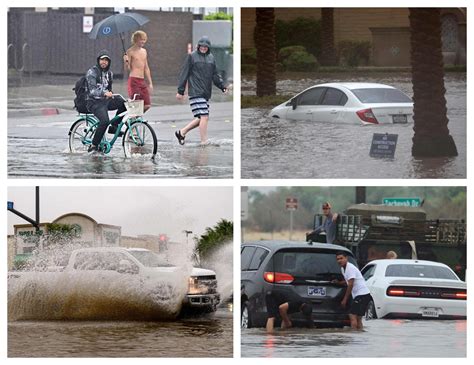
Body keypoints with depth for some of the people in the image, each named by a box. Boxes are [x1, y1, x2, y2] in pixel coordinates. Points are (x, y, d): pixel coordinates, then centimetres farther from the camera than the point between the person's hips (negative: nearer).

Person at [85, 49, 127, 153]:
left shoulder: (109, 73, 12)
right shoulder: (92, 72, -11)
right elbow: (92, 90, -24)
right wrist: (104, 93, -39)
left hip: (105, 100, 7)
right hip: (94, 102, -7)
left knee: (124, 103, -19)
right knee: (105, 121, -31)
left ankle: (114, 127, -3)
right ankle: (93, 146, -19)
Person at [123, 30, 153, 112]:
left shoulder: (144, 51, 16)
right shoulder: (131, 51, -4)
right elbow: (128, 68, -8)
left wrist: (150, 83, 19)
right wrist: (126, 61, -29)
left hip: (142, 81, 7)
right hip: (133, 80, -7)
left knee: (147, 106, 1)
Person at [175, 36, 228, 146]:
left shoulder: (211, 58, 16)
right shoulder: (192, 57, -1)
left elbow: (215, 75, 19)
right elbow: (184, 74, -1)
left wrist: (222, 86, 4)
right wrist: (180, 91, -4)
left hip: (206, 93, 7)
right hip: (195, 92, -7)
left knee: (201, 118, 6)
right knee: (204, 117, -13)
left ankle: (182, 132, 20)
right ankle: (204, 141, -8)